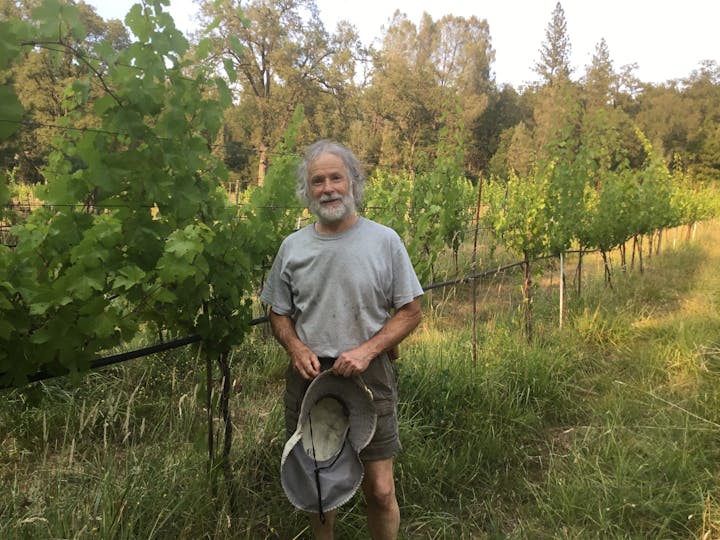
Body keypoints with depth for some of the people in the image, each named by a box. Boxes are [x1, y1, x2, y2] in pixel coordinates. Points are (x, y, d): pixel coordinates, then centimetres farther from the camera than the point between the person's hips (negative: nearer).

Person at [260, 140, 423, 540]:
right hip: (309, 376, 3)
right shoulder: (292, 247, 3)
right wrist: (296, 348, -8)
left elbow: (410, 312, -1)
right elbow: (279, 314, 12)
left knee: (379, 490, 0)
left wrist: (367, 351, -14)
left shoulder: (384, 241, -4)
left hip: (370, 376, -2)